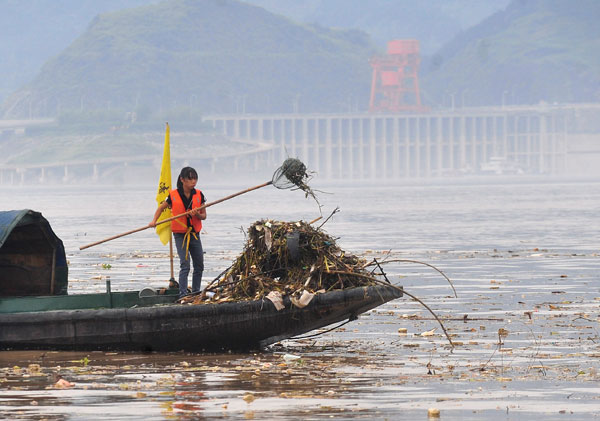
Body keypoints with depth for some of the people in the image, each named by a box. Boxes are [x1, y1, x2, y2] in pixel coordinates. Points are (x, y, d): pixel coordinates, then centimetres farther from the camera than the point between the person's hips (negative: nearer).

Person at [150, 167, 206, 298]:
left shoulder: (199, 195, 0)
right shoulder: (174, 195, -7)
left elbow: (204, 216, 5)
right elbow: (161, 208, 8)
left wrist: (197, 215, -17)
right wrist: (154, 221, -6)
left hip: (194, 234, 4)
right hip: (180, 235, -4)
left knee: (199, 266, 9)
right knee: (185, 265, -15)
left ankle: (196, 293, 24)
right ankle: (183, 294, -16)